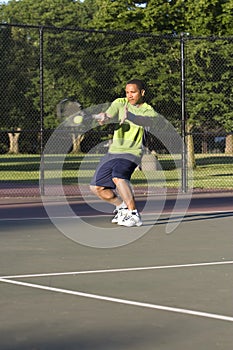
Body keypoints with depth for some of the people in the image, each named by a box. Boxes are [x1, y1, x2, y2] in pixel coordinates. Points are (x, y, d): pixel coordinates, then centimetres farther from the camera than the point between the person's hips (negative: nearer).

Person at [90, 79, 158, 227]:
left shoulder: (149, 112, -8)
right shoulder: (120, 103, 5)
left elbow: (147, 121, -31)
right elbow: (107, 117, -9)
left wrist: (130, 117, -51)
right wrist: (103, 118, -34)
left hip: (131, 152, -6)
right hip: (113, 152, 6)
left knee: (118, 177, -34)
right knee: (97, 187, 7)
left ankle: (134, 215, -29)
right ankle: (123, 206, 29)